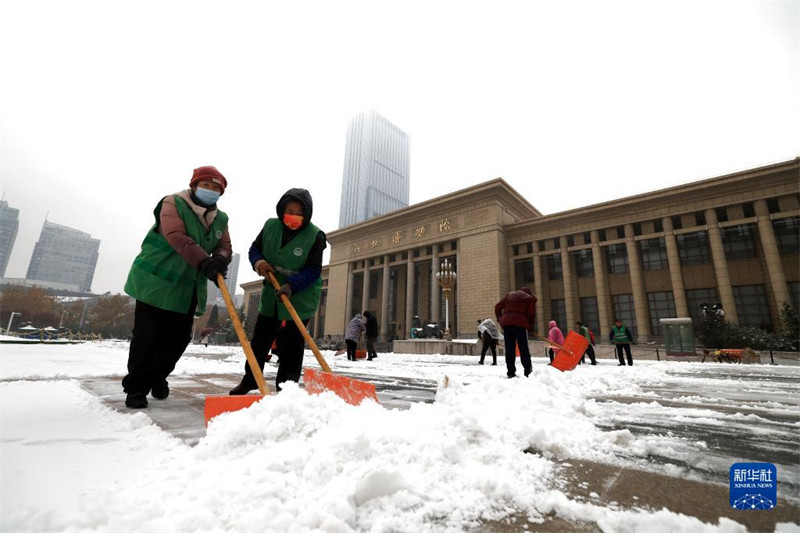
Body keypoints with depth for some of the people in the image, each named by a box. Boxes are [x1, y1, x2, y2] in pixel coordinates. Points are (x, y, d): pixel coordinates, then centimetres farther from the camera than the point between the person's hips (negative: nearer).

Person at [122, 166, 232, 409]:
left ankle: (157, 376, 33)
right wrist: (204, 261, -39)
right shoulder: (173, 204, -9)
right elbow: (178, 237, -25)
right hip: (155, 281, -5)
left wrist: (219, 260, -24)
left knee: (179, 338, 10)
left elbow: (224, 246, 1)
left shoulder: (220, 219, 9)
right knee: (147, 336, -1)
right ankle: (136, 387, 14)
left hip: (187, 290, 5)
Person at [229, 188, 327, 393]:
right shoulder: (271, 226, -4)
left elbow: (314, 270, -18)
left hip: (300, 298, -5)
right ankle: (249, 381, 36)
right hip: (271, 294, 5)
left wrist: (292, 285, -31)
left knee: (290, 345, -3)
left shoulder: (315, 235, -17)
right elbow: (255, 248, 8)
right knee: (259, 339, 17)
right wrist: (258, 261, -15)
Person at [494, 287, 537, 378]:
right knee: (524, 349, 3)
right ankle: (528, 371, 2)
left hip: (506, 322, 3)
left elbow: (498, 307, 18)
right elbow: (531, 313, 2)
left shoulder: (509, 295, 26)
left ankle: (510, 372, 4)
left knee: (509, 349, 5)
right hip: (520, 323, -3)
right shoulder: (530, 298, 16)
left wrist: (499, 318, 22)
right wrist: (530, 325, 15)